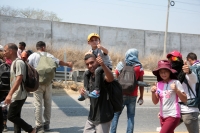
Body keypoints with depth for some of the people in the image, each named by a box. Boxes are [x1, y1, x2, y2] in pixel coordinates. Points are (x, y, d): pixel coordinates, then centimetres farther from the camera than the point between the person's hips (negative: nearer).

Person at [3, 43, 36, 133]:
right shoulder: (13, 63, 14)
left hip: (19, 95, -10)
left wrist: (10, 94, -31)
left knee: (11, 116, -7)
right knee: (15, 116, 12)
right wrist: (10, 94, 21)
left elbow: (19, 79, -26)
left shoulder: (19, 62, -17)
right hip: (16, 95, 10)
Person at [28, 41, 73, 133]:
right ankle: (47, 124, 22)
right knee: (48, 104, 14)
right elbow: (59, 62, 20)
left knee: (38, 105, -1)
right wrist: (68, 64, 37)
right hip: (48, 83, 2)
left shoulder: (33, 56, -1)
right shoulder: (49, 56, 6)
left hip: (37, 83, -2)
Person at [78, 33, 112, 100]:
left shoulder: (101, 49, -16)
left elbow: (106, 52, -39)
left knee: (97, 71, -37)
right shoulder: (90, 51, 5)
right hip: (97, 66, 8)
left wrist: (101, 47, -61)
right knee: (86, 74, 1)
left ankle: (97, 90, -41)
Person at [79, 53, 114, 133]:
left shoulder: (102, 75, -18)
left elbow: (111, 78, -42)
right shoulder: (90, 77, 6)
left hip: (103, 116, -8)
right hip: (92, 116, 8)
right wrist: (82, 91, -4)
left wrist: (103, 65, -59)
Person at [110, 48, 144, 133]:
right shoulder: (139, 67, 0)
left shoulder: (120, 65, 1)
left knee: (116, 115, 10)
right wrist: (141, 96, 5)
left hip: (121, 94, 0)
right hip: (132, 96, 0)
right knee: (131, 116, 6)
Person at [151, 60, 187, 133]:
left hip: (173, 115, -6)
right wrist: (153, 92, -11)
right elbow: (155, 102, 6)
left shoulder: (176, 82, -9)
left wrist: (176, 90, -22)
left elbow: (184, 100, -8)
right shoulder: (158, 84, 4)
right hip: (163, 116, 6)